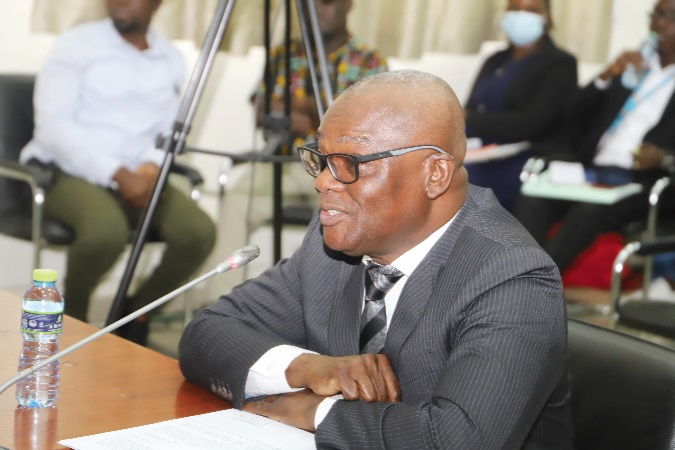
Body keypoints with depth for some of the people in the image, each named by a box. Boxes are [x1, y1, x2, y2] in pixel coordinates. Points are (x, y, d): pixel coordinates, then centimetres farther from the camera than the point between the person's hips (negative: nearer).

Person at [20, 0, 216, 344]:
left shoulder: (170, 59, 13)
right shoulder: (77, 44, -2)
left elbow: (172, 129, 13)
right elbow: (53, 126, -10)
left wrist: (151, 167, -11)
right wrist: (118, 174, -19)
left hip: (138, 179, 4)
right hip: (70, 173, -4)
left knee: (199, 231, -23)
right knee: (107, 230, -36)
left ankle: (138, 312, 2)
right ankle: (71, 317, -5)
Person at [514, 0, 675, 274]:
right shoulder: (633, 67, 20)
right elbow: (579, 115, 17)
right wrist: (607, 76, 2)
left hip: (644, 182, -5)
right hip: (594, 172, 5)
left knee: (591, 209, -34)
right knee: (533, 197, -23)